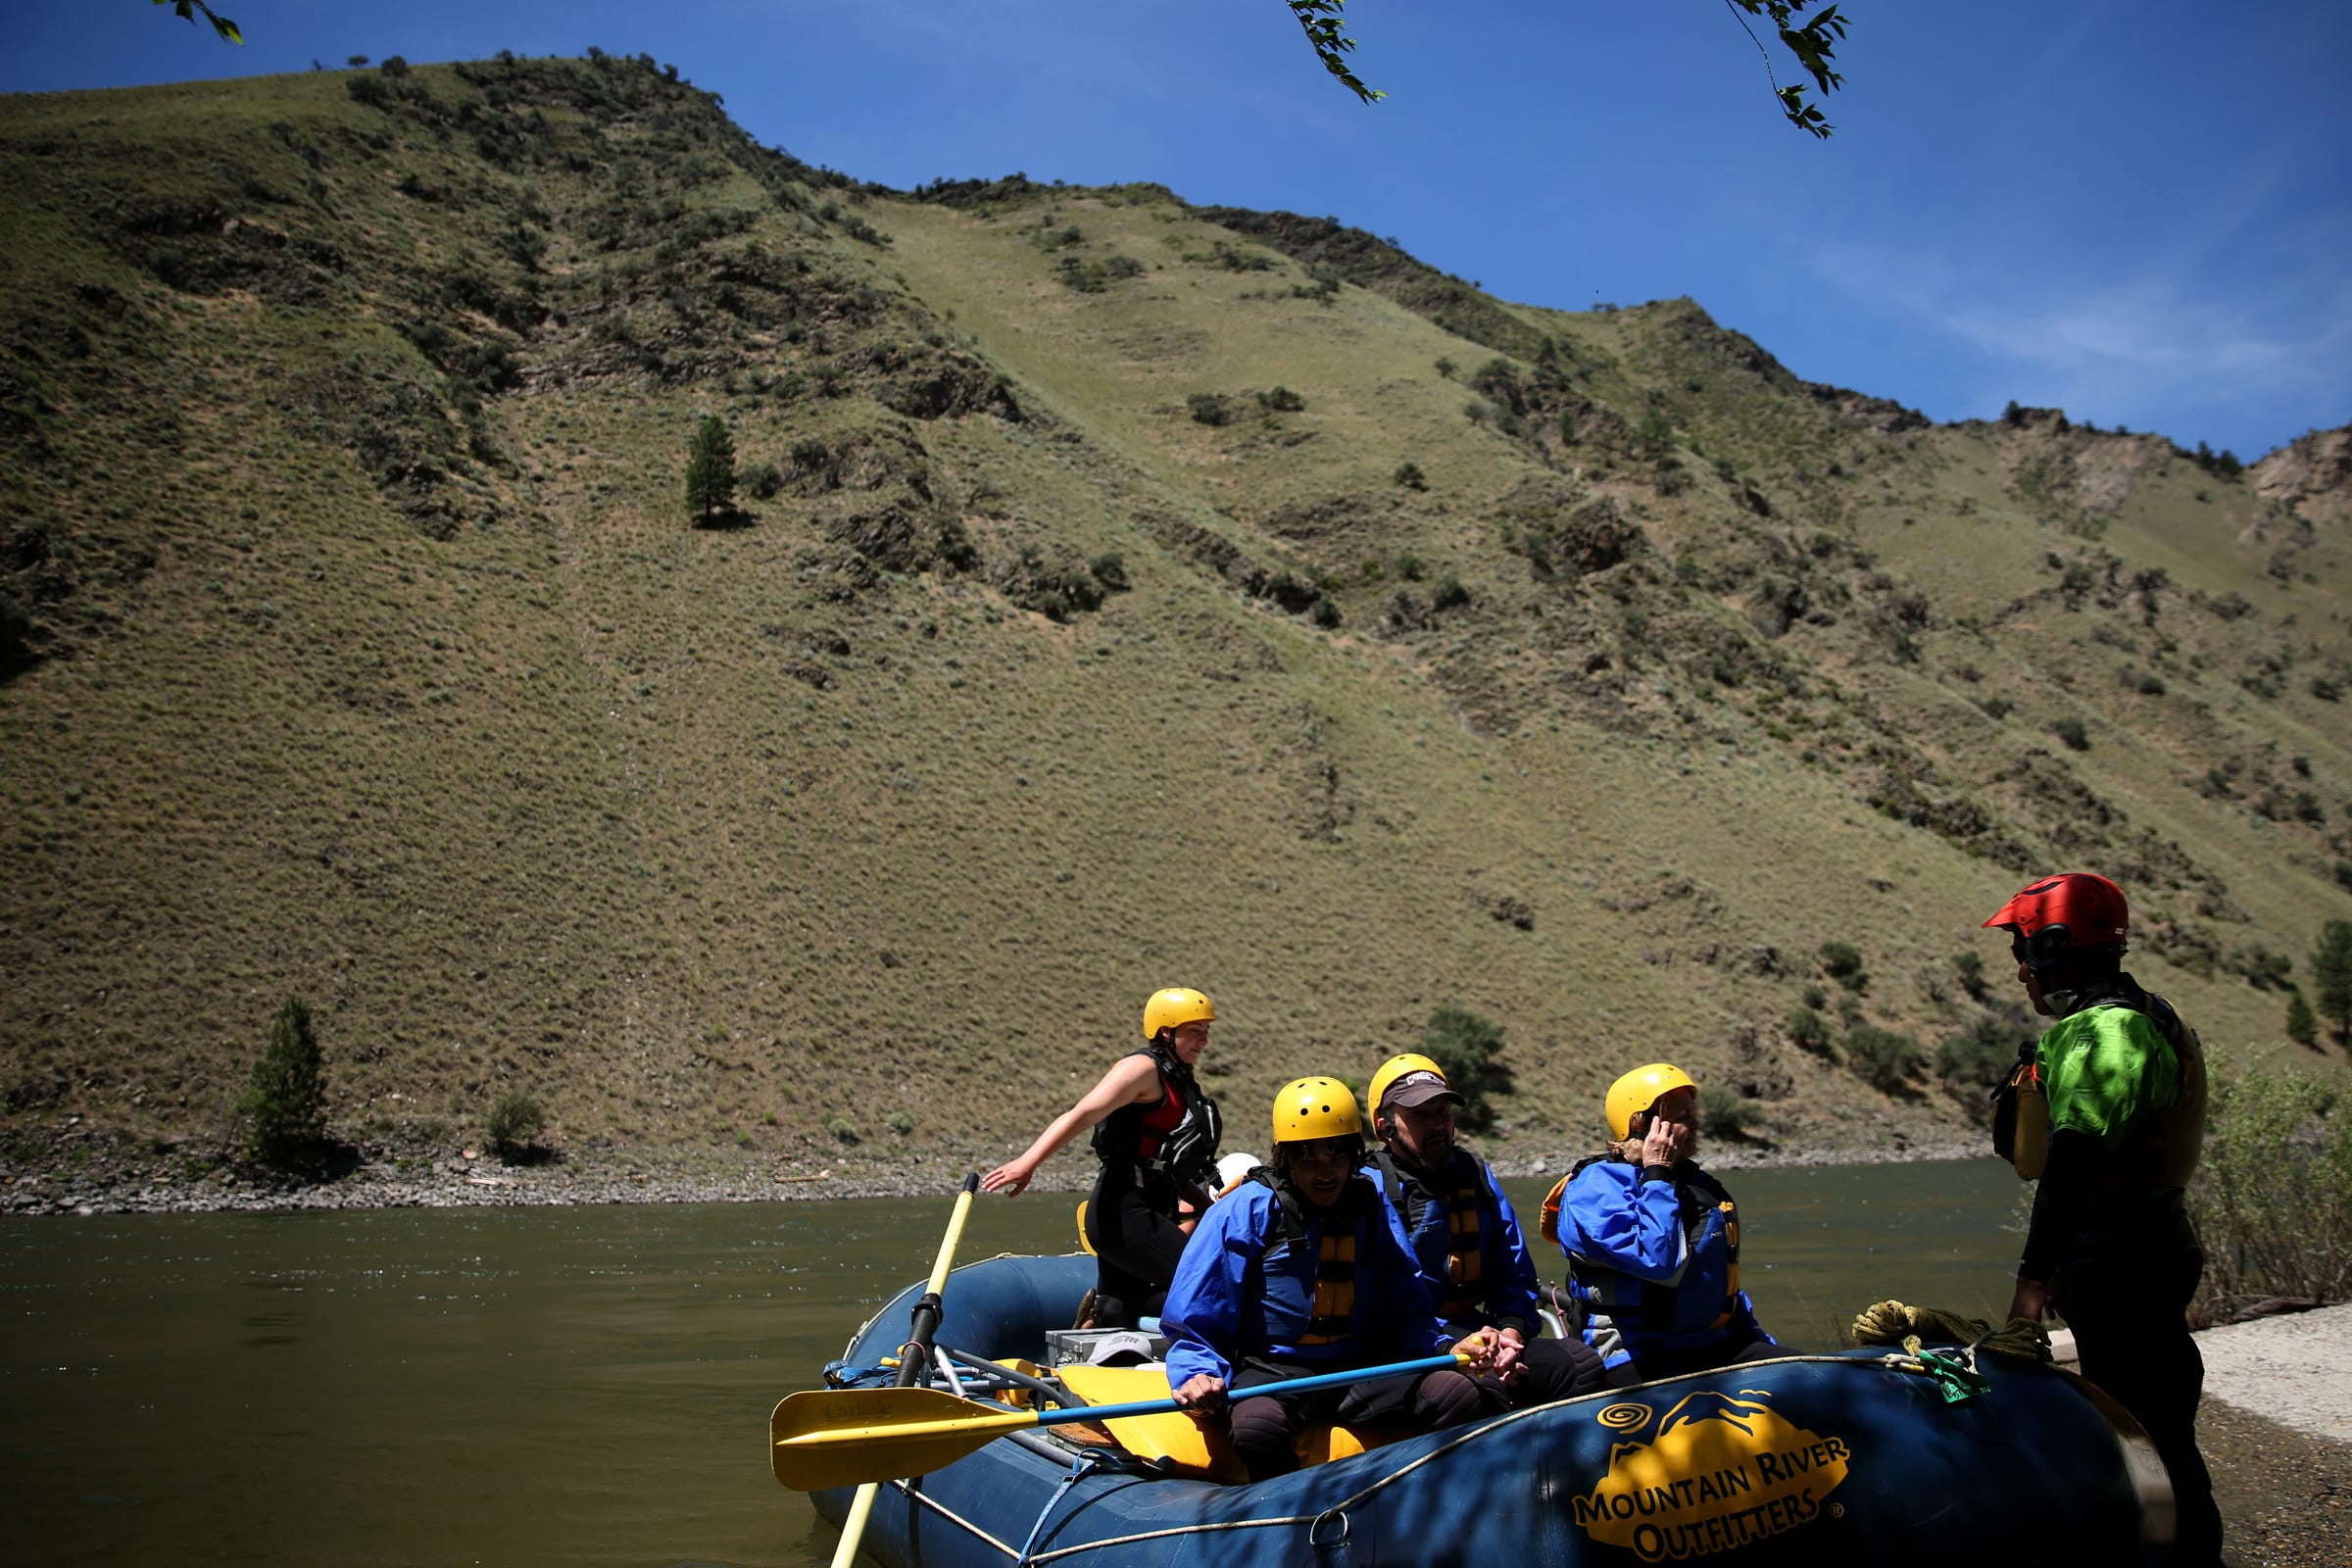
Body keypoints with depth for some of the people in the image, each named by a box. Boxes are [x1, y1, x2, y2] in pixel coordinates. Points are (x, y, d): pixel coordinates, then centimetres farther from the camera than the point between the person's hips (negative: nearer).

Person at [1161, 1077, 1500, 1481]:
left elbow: (1405, 1308, 15)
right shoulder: (1248, 1211, -3)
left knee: (1460, 1395, -20)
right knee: (1257, 1425, -38)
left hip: (1359, 1368, 4)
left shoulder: (1370, 1208, 10)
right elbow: (1191, 1319, -2)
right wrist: (1196, 1373, -21)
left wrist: (1447, 1347, -4)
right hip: (1269, 1371, -4)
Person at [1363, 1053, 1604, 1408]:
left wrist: (1511, 1330, -5)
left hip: (1474, 1329, 7)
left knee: (1583, 1362, -16)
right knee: (1486, 1389, -36)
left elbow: (1515, 1271, 15)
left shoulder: (1475, 1174, 13)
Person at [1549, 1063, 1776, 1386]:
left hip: (1710, 1348, 9)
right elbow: (1658, 1262, -24)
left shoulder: (1697, 1183, 19)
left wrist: (1765, 1346, 25)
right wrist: (1657, 1175, -15)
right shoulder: (1597, 1185, -10)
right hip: (1633, 1359, -8)